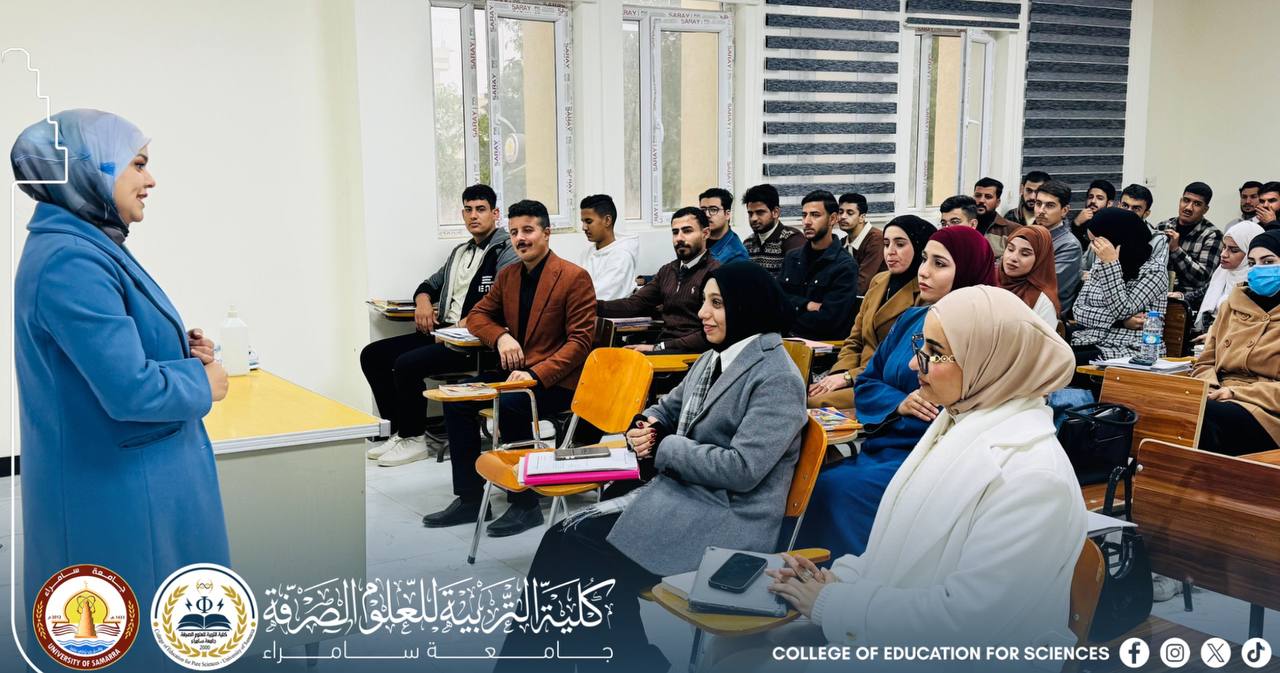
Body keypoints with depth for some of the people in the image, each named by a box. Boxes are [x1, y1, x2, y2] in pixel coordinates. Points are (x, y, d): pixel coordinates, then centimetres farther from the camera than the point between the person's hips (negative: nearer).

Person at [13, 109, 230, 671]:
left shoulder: (85, 247, 9)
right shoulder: (72, 261, -24)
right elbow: (131, 389, -30)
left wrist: (177, 348, 3)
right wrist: (204, 383, -12)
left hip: (123, 479, 10)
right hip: (119, 491, -10)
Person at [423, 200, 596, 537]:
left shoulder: (574, 277, -9)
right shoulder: (508, 275, 12)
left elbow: (580, 341, -13)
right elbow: (478, 314, 21)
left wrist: (536, 375, -23)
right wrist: (500, 336, -3)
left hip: (556, 380, -7)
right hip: (516, 370, 7)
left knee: (509, 405, -33)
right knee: (456, 397, -11)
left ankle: (525, 504, -17)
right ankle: (469, 499, -3)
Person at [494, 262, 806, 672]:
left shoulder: (777, 379, -14)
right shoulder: (714, 358, 13)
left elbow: (741, 469, -22)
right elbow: (669, 409, 26)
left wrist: (663, 448, -12)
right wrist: (647, 426, 2)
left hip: (727, 520, -8)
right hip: (679, 495, 9)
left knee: (583, 558, -18)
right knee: (562, 540, -11)